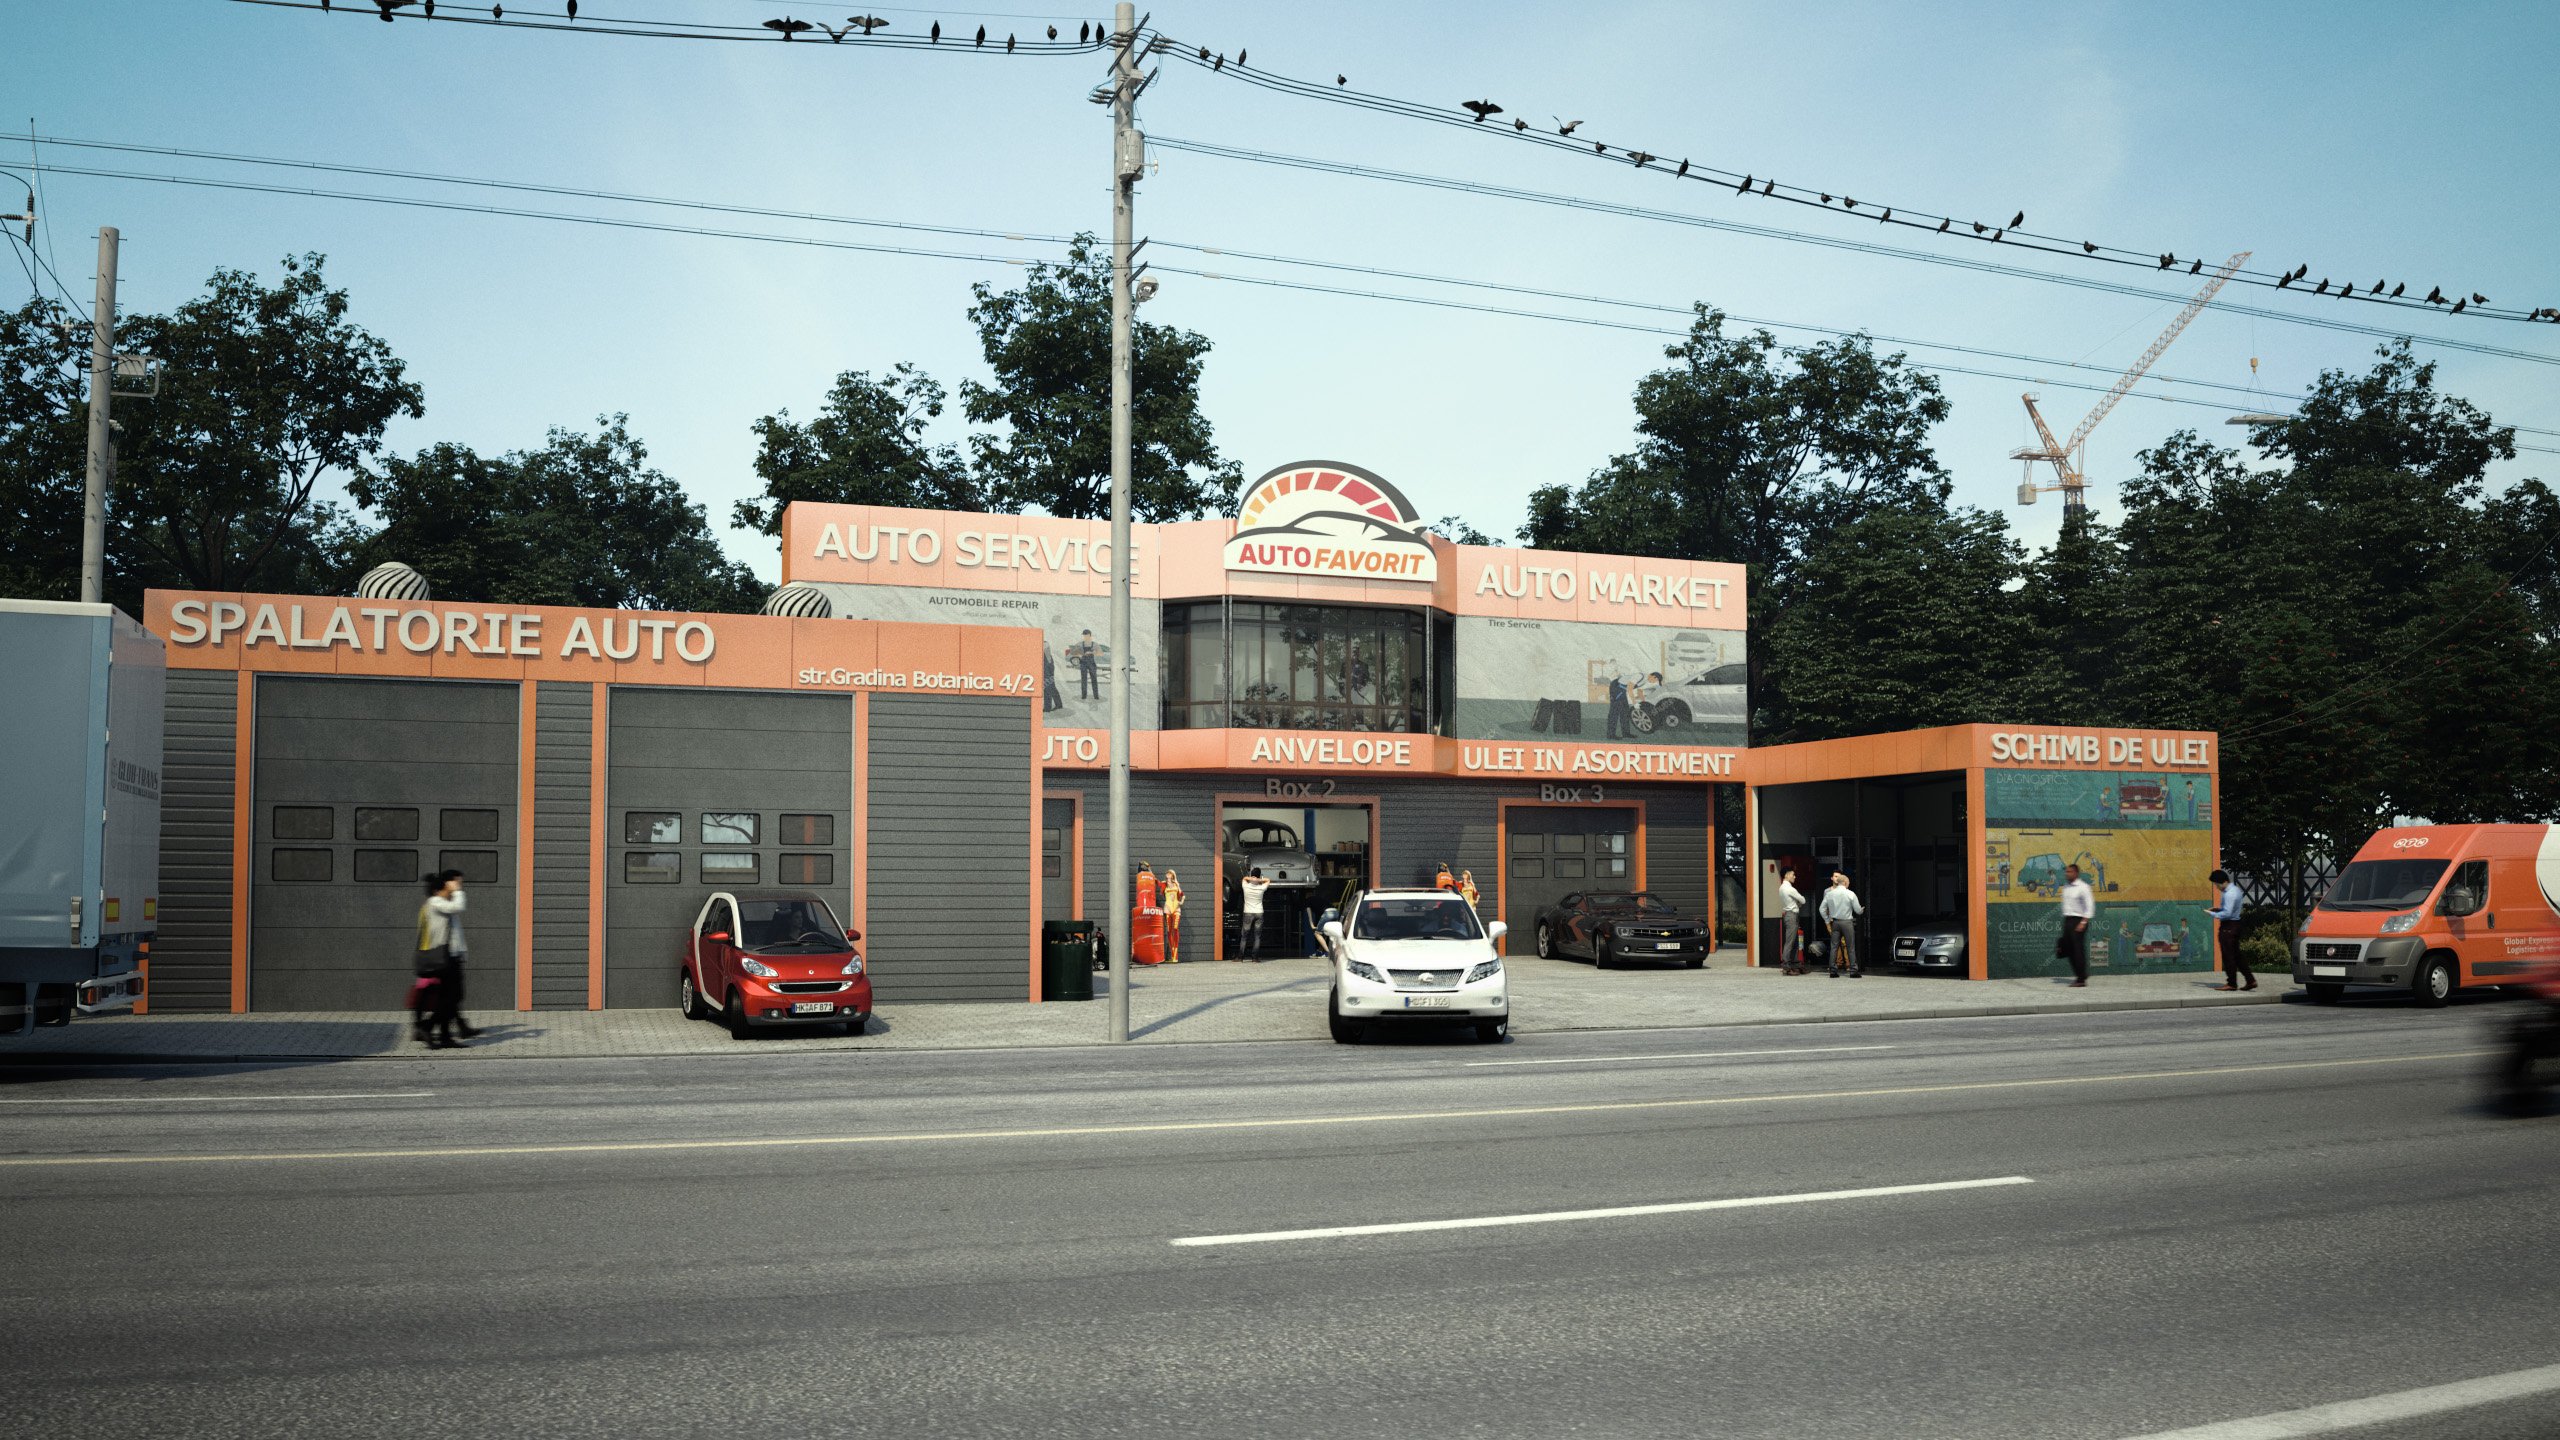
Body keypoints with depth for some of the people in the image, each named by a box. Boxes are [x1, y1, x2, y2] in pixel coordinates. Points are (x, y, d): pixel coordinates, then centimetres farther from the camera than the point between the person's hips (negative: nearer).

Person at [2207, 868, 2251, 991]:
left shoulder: (2229, 894, -20)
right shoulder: (2235, 889, 12)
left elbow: (2227, 913, -24)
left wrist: (2212, 914, -16)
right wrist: (2217, 909, 11)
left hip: (2228, 926, -10)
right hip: (2235, 924, 10)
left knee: (2228, 956, -2)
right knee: (2236, 955, 14)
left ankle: (2232, 984, 3)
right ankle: (2251, 980, 14)